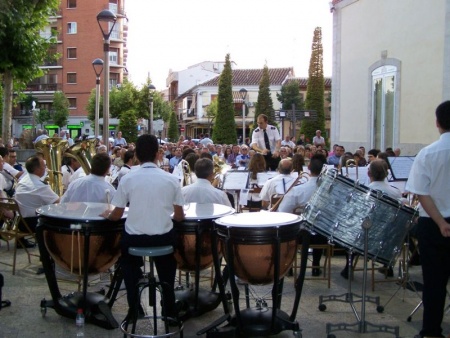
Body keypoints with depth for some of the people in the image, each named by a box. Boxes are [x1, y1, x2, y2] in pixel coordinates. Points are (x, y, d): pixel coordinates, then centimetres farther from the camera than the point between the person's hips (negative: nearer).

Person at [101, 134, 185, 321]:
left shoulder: (127, 179, -5)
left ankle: (134, 309, 32)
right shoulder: (171, 179, -3)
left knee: (129, 263, 34)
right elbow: (179, 216, 2)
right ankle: (169, 310, 34)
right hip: (163, 238, 1)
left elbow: (117, 215, 2)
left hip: (134, 239, 0)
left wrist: (107, 214, 24)